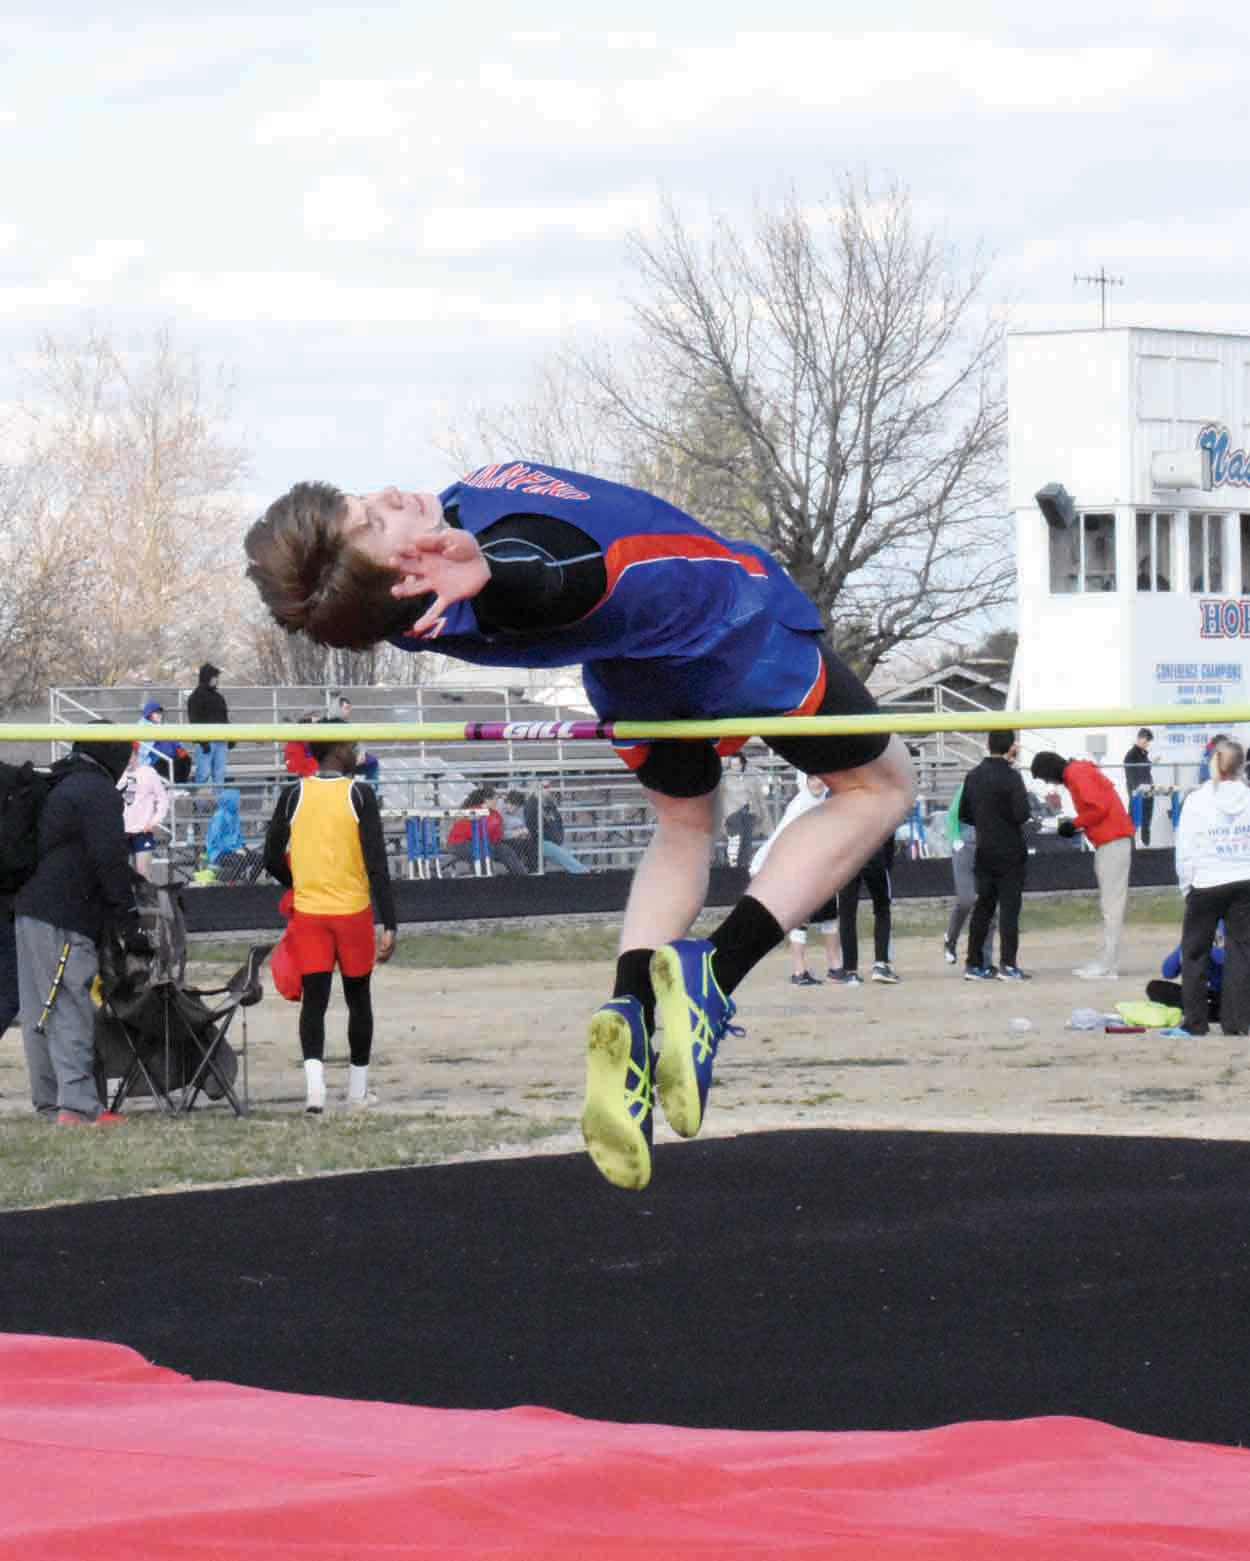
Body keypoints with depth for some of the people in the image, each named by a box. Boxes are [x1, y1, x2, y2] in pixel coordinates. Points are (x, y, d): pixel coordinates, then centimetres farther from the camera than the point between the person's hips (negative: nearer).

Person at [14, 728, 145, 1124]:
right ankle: (78, 1103, -17)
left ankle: (49, 1102, 16)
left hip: (30, 911, 9)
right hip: (63, 922, -9)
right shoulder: (99, 793, -9)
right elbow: (110, 862, -13)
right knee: (71, 1011, -11)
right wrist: (130, 923, -10)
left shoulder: (59, 788, 21)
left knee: (40, 1014, 10)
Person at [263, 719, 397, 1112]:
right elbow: (377, 862, -14)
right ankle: (358, 1090, 21)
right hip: (354, 911, -2)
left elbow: (272, 859, 3)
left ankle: (314, 1083, -20)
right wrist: (389, 926, -13)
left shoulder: (293, 795, -1)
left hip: (308, 911, 2)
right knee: (358, 998, 13)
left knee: (314, 1000, 1)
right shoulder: (359, 795, -9)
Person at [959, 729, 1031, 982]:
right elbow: (1022, 814, -20)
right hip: (1010, 853, -5)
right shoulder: (1011, 776, -14)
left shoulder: (973, 776, 5)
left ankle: (974, 964, 12)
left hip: (984, 851, 5)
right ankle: (1008, 965, -8)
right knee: (1009, 908, -3)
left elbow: (964, 814, 10)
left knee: (983, 907, 12)